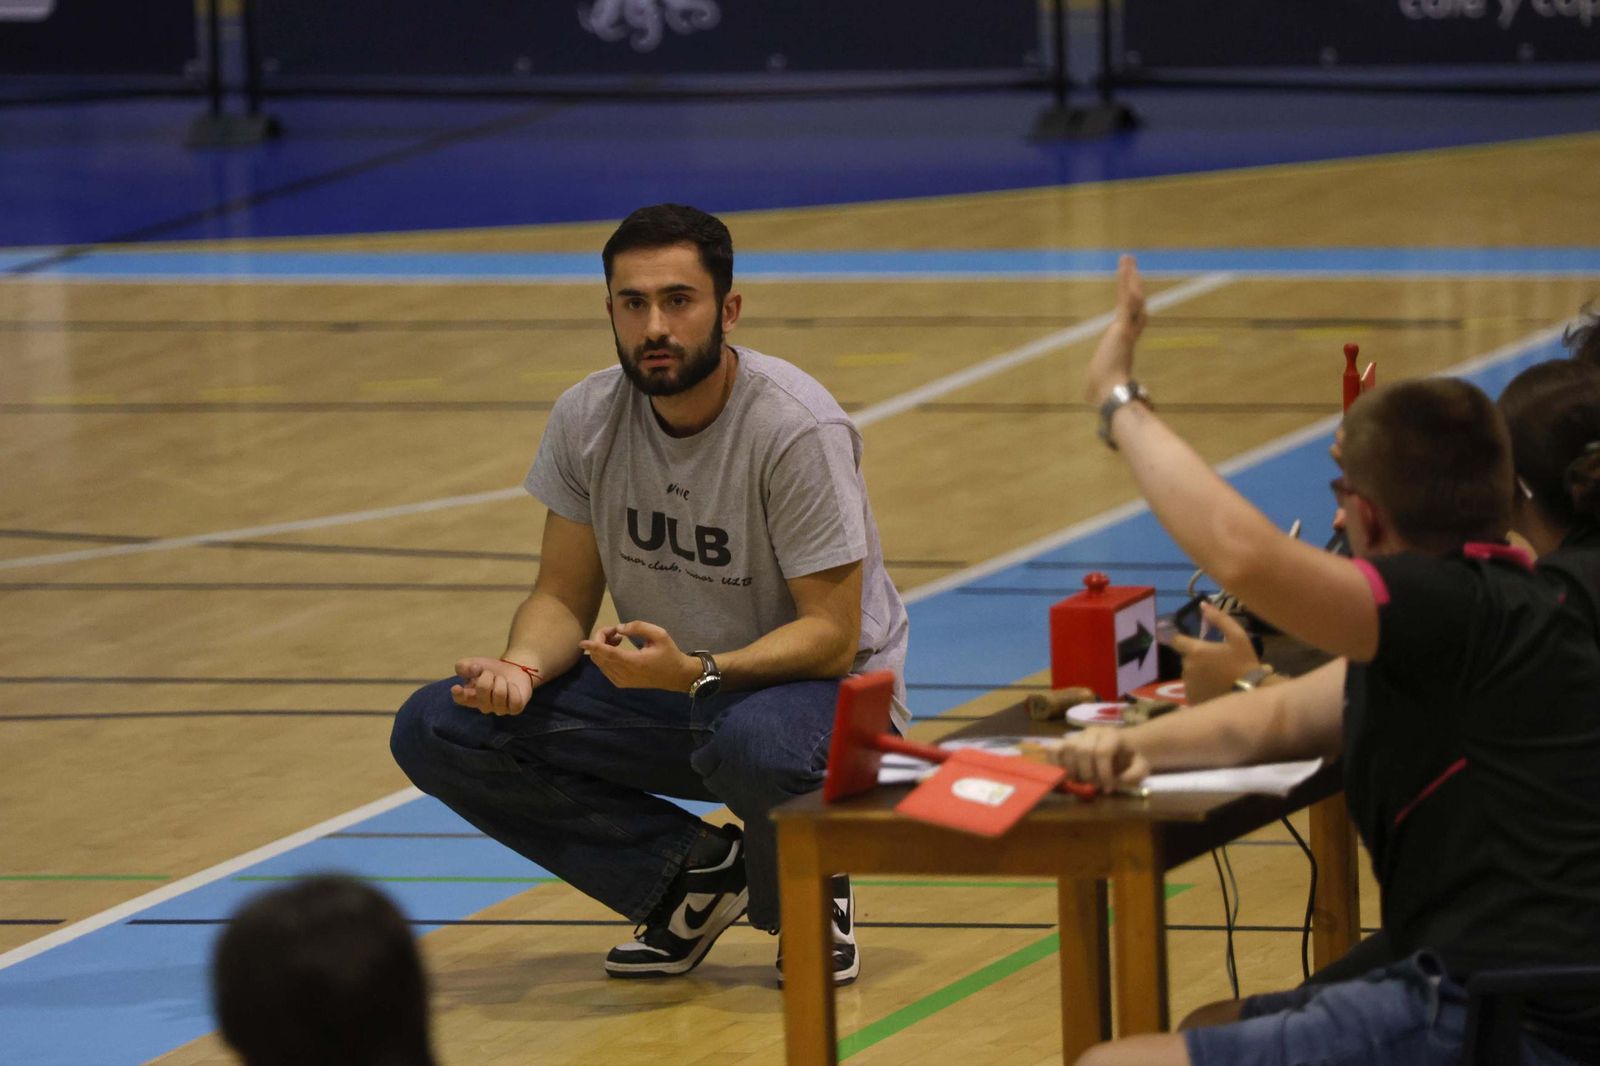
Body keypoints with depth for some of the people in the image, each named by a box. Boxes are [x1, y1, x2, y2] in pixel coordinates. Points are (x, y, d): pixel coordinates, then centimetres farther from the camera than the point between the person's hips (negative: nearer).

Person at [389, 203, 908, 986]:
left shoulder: (797, 429, -22)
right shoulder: (587, 419, -5)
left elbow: (831, 636, -22)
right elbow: (564, 594, 3)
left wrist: (696, 673, -39)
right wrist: (521, 666, -21)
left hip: (823, 693, -6)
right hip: (664, 689, 6)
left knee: (753, 740, -43)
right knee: (434, 730, -11)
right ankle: (691, 871, -1)